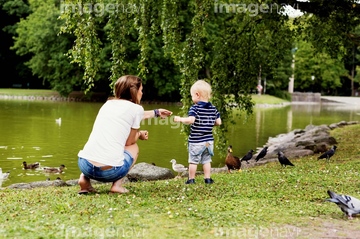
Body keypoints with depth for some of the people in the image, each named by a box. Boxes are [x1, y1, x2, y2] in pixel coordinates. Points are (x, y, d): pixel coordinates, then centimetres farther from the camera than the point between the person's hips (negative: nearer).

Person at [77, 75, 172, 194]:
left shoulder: (108, 103, 20)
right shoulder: (136, 108, 2)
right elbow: (129, 142, 9)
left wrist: (156, 112, 52)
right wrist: (140, 134, 31)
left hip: (84, 165, 5)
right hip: (109, 171, -5)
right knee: (134, 147, 27)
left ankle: (84, 178, 16)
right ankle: (117, 185, 6)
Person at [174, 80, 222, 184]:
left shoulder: (195, 108, -14)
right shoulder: (213, 108, 3)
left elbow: (191, 120, -28)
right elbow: (218, 122, 4)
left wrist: (180, 119, -14)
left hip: (196, 141, -5)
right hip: (209, 140, 5)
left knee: (193, 160, 6)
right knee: (207, 160, 15)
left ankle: (191, 179, 13)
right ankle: (207, 178, 18)